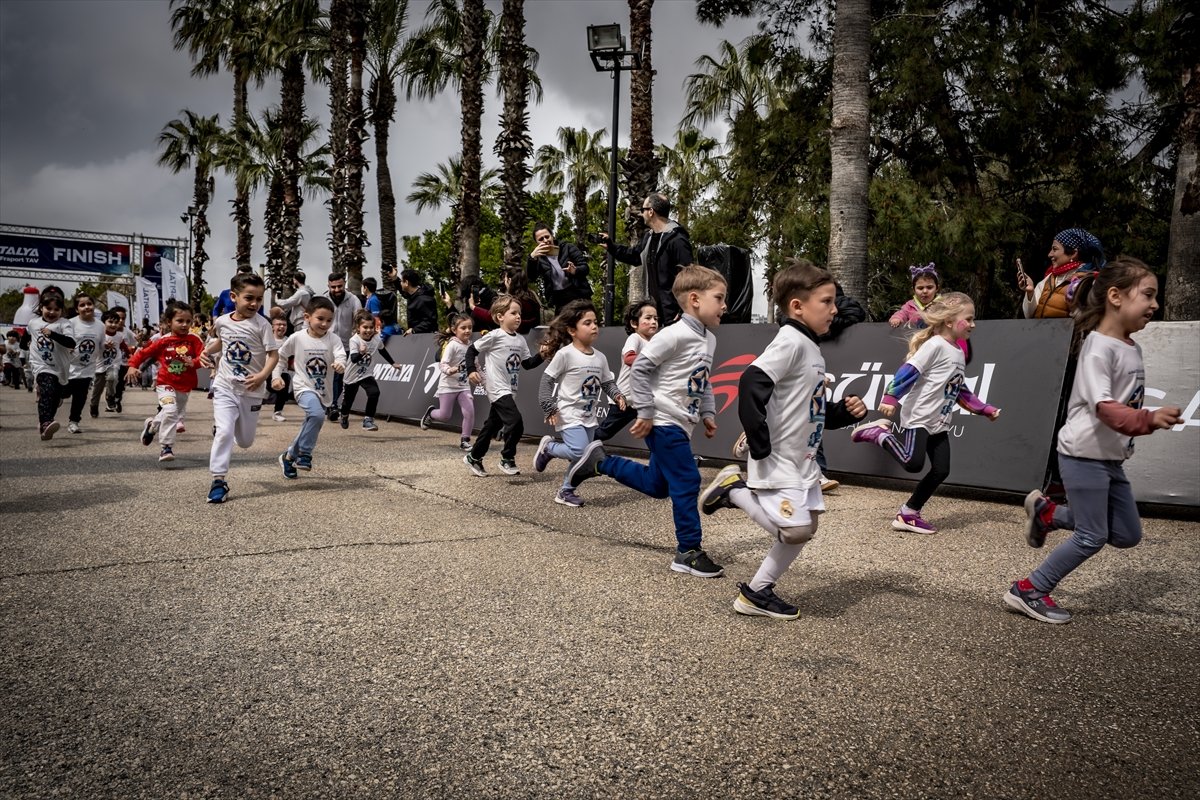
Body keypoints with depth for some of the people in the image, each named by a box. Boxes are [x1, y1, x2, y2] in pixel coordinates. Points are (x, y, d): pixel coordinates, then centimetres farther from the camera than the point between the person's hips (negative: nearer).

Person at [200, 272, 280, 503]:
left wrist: (263, 375, -28)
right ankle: (219, 480, -9)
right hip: (225, 387, 1)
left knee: (245, 441, 13)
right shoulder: (222, 322, 0)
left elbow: (273, 354, -12)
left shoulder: (261, 324, -11)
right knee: (224, 431, -17)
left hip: (251, 390, -1)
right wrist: (207, 351, 4)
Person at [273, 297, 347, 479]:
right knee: (317, 414, -32)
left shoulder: (333, 339, -6)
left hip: (323, 391, 4)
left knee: (309, 427, 16)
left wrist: (340, 364, -44)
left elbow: (341, 356, -22)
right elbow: (279, 355, 8)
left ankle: (289, 457, 40)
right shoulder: (297, 338, -7)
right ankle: (304, 453, -16)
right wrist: (276, 376, -2)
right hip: (304, 388, -4)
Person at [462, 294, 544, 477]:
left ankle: (473, 457, 31)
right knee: (515, 422, -19)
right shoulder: (494, 336, -12)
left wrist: (542, 356, -5)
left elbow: (527, 364, 9)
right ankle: (507, 459, -2)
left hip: (508, 390, 8)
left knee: (493, 425, 16)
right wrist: (471, 370, -16)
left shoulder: (521, 340, 8)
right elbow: (472, 350, -5)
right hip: (497, 388, -8)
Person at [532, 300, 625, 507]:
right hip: (569, 414, -7)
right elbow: (547, 381, -10)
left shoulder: (600, 357, 5)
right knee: (579, 452, -20)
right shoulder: (565, 354, -13)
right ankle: (548, 447, 7)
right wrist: (550, 410, -15)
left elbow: (607, 382, 15)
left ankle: (566, 491, 25)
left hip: (589, 416, 7)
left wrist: (617, 396, -6)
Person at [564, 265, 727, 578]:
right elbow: (640, 368, -17)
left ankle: (599, 461, 27)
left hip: (681, 424, 10)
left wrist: (708, 414, 14)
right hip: (664, 422, -10)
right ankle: (689, 552, 5)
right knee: (686, 483, -6)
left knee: (657, 485, 17)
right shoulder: (675, 335, -18)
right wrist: (645, 413, -18)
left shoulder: (709, 339, 10)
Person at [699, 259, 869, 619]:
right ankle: (733, 490, 5)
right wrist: (760, 446, -26)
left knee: (804, 528, 12)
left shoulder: (812, 348, 13)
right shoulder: (791, 342, -17)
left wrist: (846, 412, 4)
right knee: (795, 530, -13)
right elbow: (751, 383, -29)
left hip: (802, 459, 10)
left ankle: (757, 592, 22)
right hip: (778, 460, -10)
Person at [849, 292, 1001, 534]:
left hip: (938, 423, 9)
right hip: (918, 418, -9)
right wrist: (890, 399, -27)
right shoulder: (935, 345, -13)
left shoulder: (959, 353, 14)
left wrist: (985, 409, 18)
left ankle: (908, 515, 10)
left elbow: (960, 390, 20)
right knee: (913, 464, -19)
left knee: (941, 470, 2)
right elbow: (908, 371, -19)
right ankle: (880, 434, 4)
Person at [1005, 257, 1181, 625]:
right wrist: (1149, 419, -40)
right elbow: (1103, 406, -28)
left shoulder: (1131, 348, 10)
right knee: (1092, 537, -4)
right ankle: (1028, 591, 9)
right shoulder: (1099, 346, -18)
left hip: (1111, 457, 9)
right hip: (1084, 454, -9)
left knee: (1127, 535, 13)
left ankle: (1047, 512, 25)